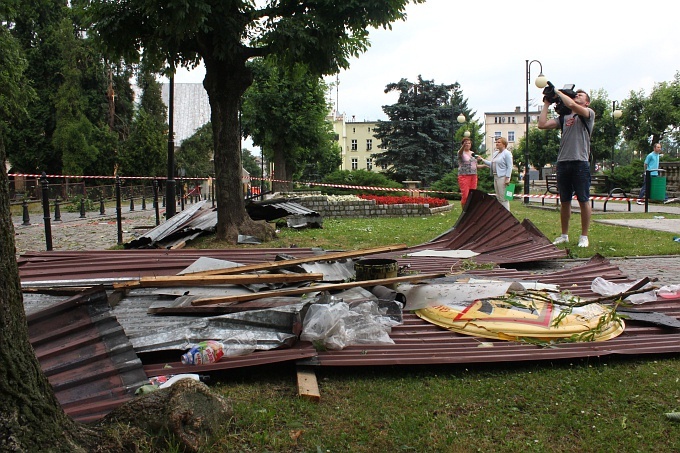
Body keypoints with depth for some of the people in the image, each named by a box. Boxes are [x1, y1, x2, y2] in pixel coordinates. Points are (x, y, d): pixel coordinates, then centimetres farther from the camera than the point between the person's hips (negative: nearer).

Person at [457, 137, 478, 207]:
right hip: (464, 176, -6)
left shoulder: (472, 153, 17)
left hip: (473, 176, 6)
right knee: (465, 196, -11)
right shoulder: (461, 153, -3)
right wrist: (464, 145, -50)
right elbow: (460, 151, -30)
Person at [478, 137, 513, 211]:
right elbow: (491, 164, 21)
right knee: (498, 197, 12)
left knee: (503, 197, -9)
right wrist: (482, 159, 13)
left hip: (502, 177, -9)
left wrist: (507, 178, -19)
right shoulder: (495, 153, 18)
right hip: (495, 177, 9)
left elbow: (510, 167, -13)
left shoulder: (507, 153, -8)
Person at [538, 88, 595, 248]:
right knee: (564, 201, 10)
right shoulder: (563, 117, 19)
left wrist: (558, 92, 1)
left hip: (580, 162, -5)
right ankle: (564, 235, 18)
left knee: (583, 200, -1)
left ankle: (584, 236, 7)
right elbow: (542, 124, 9)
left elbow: (571, 105, -15)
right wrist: (547, 103, 16)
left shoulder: (589, 114, 4)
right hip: (563, 163, 5)